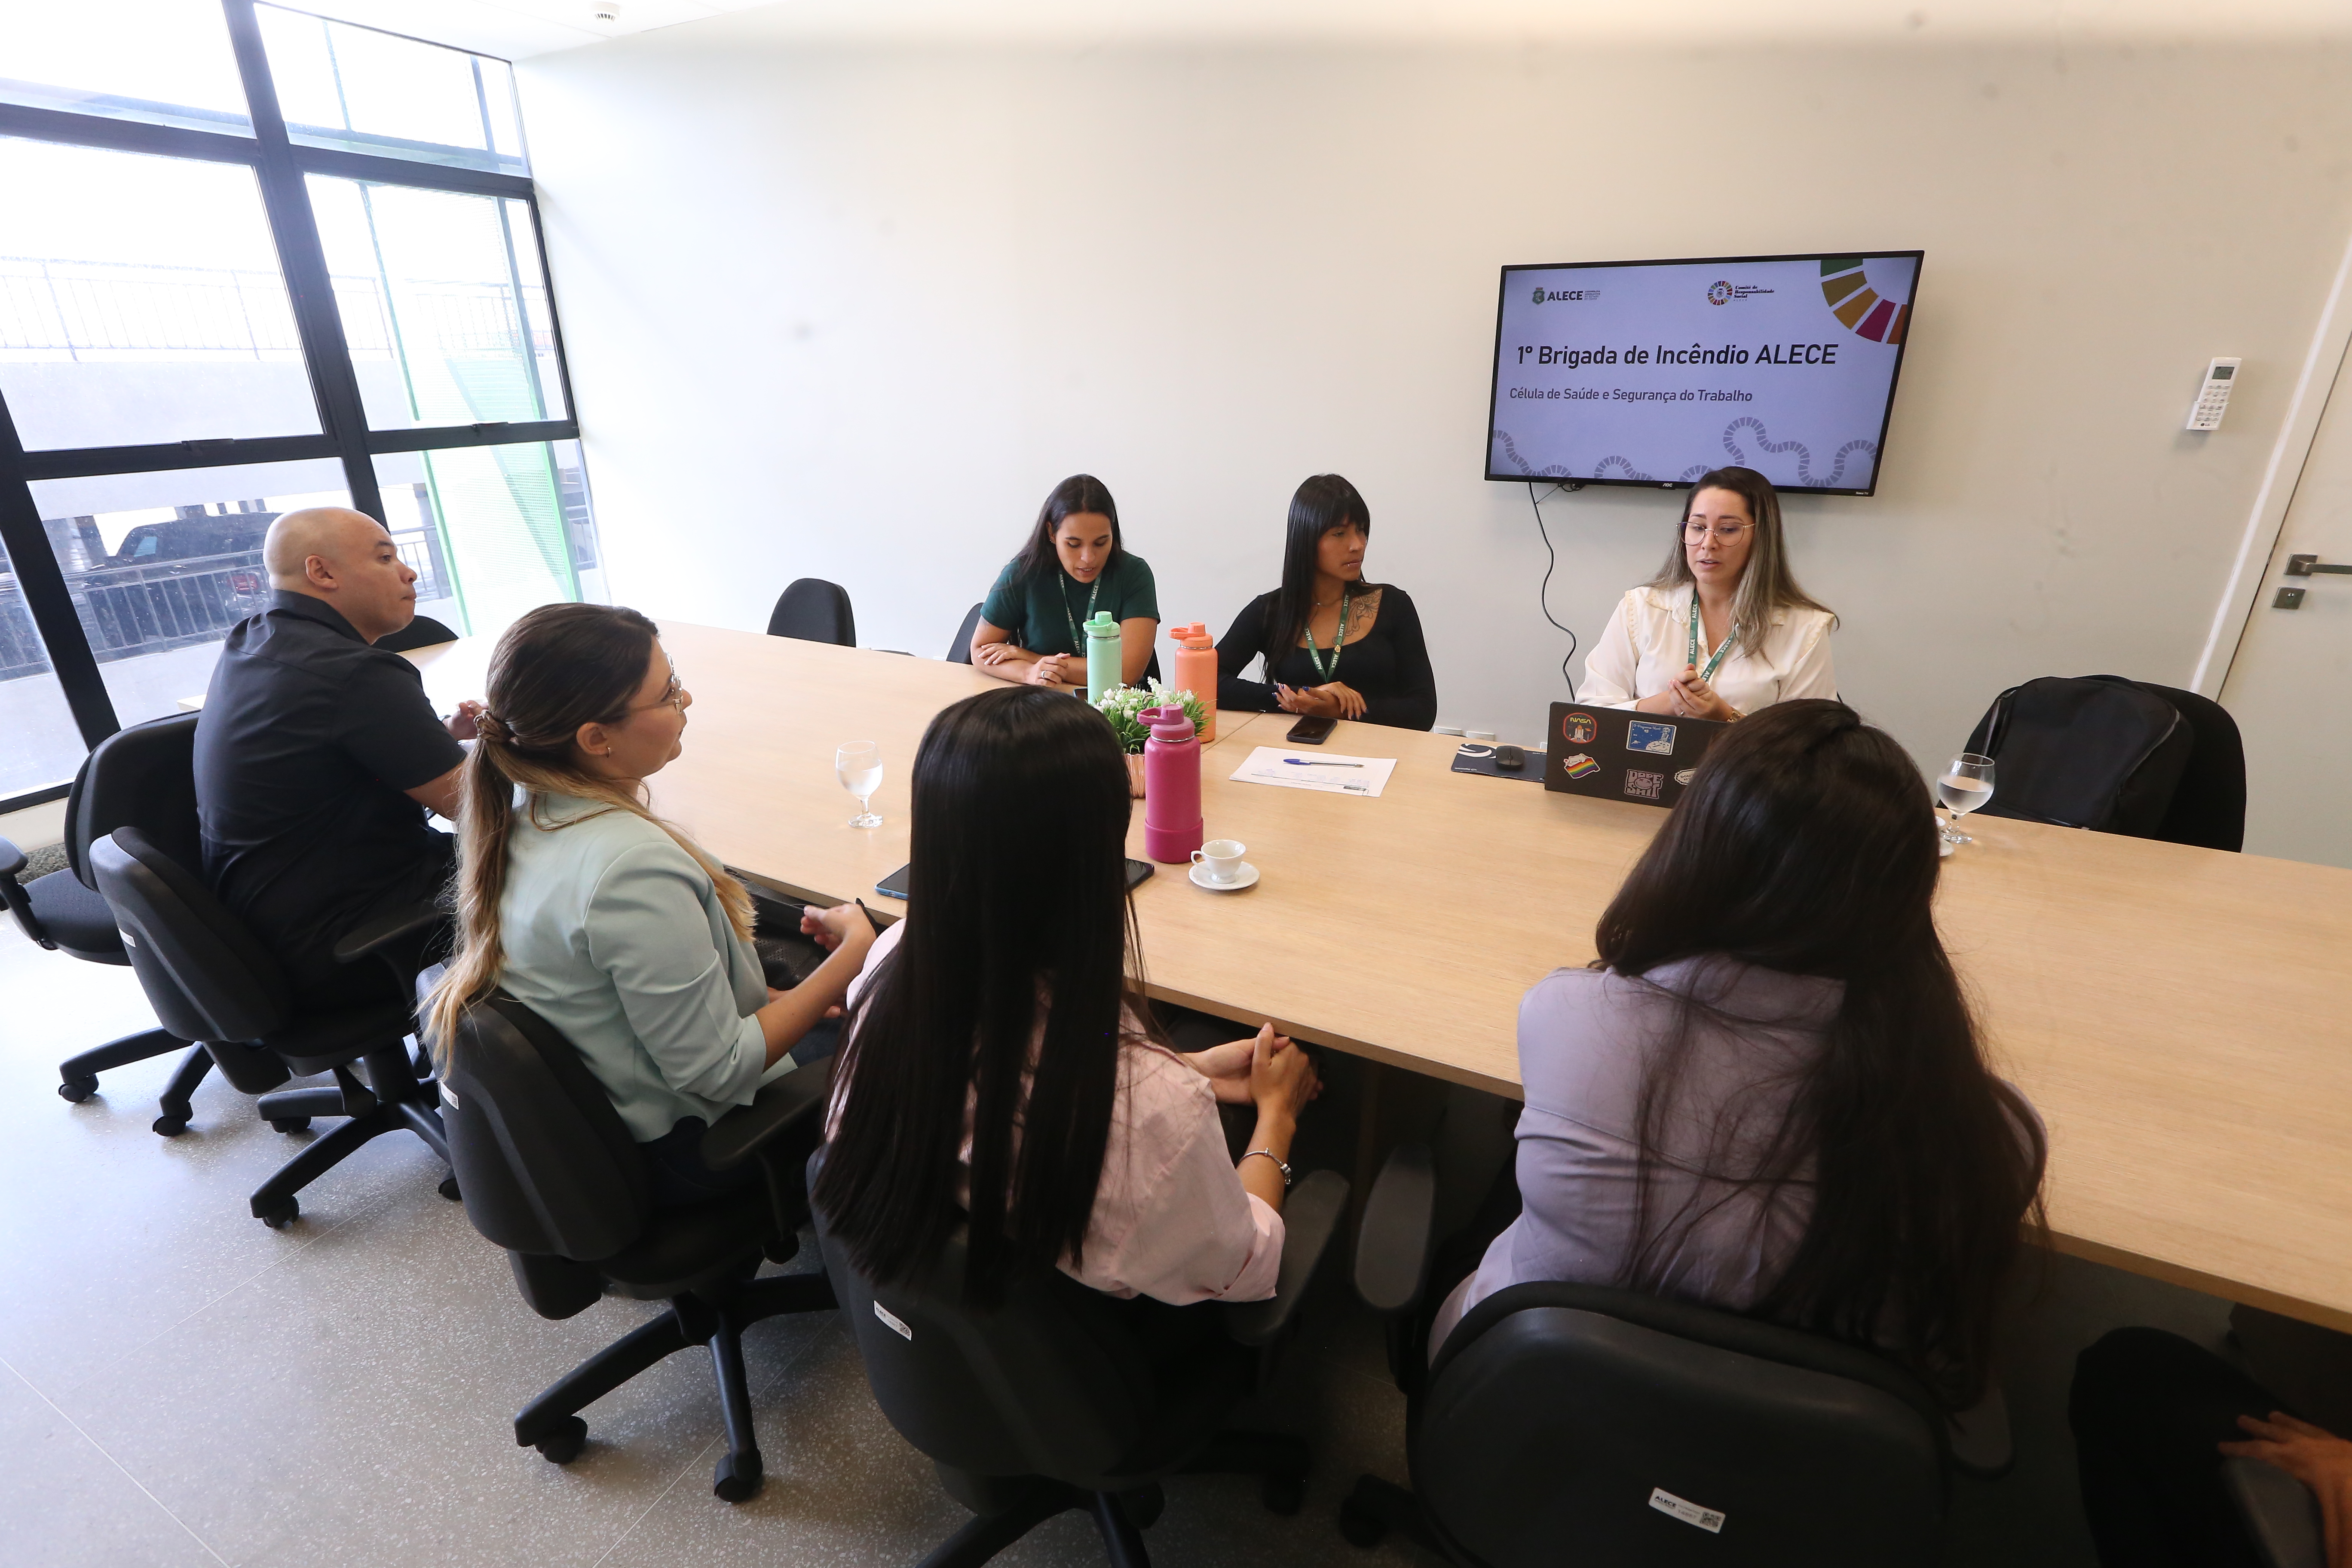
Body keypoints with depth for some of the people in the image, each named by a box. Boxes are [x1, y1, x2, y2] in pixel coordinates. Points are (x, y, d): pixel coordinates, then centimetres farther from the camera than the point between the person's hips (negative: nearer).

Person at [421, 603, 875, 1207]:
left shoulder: (519, 813, -7)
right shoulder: (634, 869, -35)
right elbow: (717, 1075, -27)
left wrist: (775, 997, 4)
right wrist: (854, 952, -20)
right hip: (673, 1150, -8)